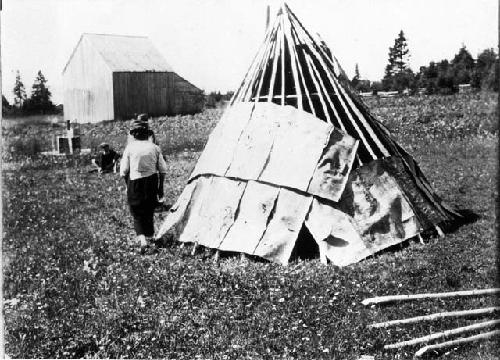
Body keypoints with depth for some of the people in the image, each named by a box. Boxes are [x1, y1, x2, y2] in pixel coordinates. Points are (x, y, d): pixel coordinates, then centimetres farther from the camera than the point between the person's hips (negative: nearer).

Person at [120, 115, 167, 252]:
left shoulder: (130, 147, -8)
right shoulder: (154, 147, -2)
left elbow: (123, 171, -3)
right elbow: (162, 170, 4)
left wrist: (128, 185, 13)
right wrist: (161, 187, 14)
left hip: (135, 183, -2)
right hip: (152, 182, 3)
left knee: (137, 214, 8)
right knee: (149, 211, 19)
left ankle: (141, 238, -11)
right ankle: (149, 236, 31)